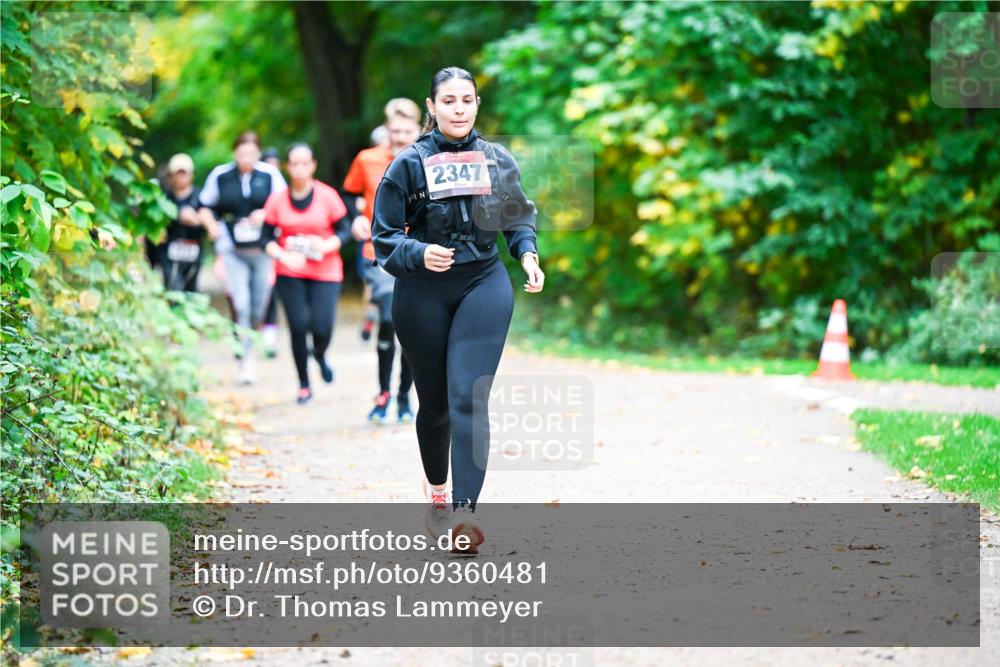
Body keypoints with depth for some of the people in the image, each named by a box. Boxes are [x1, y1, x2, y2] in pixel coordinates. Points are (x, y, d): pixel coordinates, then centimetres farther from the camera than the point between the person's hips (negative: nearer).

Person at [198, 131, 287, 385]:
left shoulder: (270, 174, -1)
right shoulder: (220, 175, 0)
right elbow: (205, 207, 10)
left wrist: (267, 215, -14)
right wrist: (213, 226, -7)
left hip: (263, 249, 1)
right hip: (233, 250, -1)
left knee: (258, 307, 9)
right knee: (241, 304, -14)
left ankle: (249, 343, 35)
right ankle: (246, 359, -9)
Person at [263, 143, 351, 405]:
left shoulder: (327, 196, -3)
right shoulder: (277, 200, 0)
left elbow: (344, 230, 1)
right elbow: (267, 238, 3)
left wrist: (327, 245, -18)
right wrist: (284, 256, -15)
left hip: (326, 273, -1)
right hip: (290, 274, 1)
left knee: (322, 328, -10)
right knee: (298, 327, -5)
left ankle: (320, 355, 29)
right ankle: (304, 385, 13)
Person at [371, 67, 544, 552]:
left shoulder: (498, 160, 3)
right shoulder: (409, 164, -4)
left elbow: (520, 217, 17)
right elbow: (384, 236, -3)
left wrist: (527, 254, -2)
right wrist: (419, 253, -21)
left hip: (484, 285, 0)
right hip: (422, 293, 0)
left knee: (469, 398, -14)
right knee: (434, 403, 12)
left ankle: (464, 510, -23)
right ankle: (436, 495, 35)